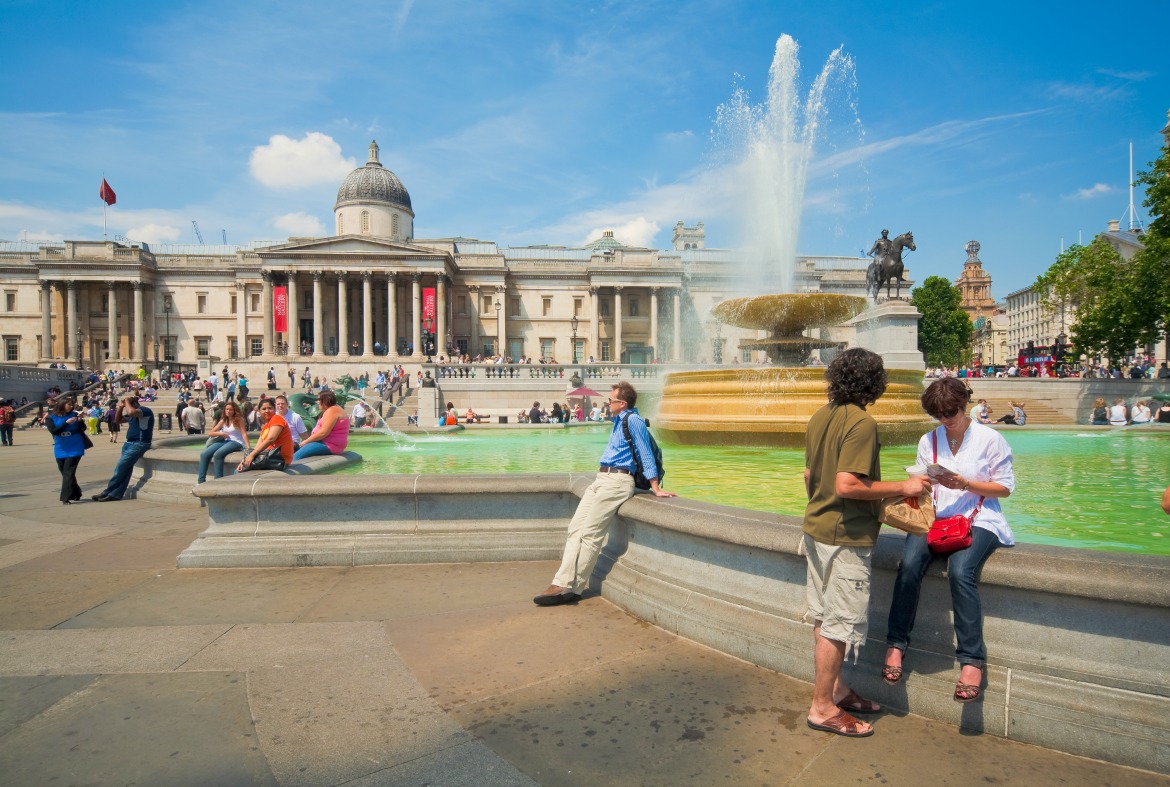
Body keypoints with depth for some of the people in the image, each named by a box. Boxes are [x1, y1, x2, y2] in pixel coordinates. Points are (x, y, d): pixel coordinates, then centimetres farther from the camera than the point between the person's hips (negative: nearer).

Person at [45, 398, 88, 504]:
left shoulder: (73, 415, -1)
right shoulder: (51, 417, -1)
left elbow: (83, 429, 6)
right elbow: (53, 431, -14)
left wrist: (80, 421, -14)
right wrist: (66, 422, -22)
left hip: (75, 449, -2)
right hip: (61, 450, 2)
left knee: (68, 473, -10)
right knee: (65, 473, 12)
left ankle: (65, 498, -11)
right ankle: (75, 494, 28)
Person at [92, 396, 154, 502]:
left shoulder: (145, 410, -10)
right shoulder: (132, 414, 17)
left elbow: (131, 412, -30)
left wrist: (127, 401, -13)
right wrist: (120, 407, 10)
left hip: (139, 444, -9)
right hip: (129, 443, 9)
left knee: (121, 466, -12)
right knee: (125, 468, 2)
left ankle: (107, 492, -4)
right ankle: (116, 494, 0)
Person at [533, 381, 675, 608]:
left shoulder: (633, 420, -8)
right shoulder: (619, 421, 21)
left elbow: (646, 454, -10)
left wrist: (656, 489, -10)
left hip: (617, 481, -10)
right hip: (601, 479, 10)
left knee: (590, 535, -11)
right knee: (575, 529, 1)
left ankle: (570, 588, -7)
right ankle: (563, 583, -2)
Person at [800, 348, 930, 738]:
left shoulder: (819, 417, 7)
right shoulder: (861, 422, -19)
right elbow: (847, 485, -25)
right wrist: (902, 487, -15)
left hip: (816, 528, 9)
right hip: (846, 536, -9)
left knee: (824, 616, 17)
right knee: (839, 622, 2)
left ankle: (835, 688, 31)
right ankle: (823, 707, 13)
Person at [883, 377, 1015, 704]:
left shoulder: (990, 439, 1)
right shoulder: (928, 441, 12)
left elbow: (1005, 487, 1)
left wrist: (965, 484, -13)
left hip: (979, 520, -3)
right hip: (936, 517, 3)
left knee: (961, 571, -33)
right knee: (909, 563, -27)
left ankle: (972, 660, -22)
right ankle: (896, 644, -14)